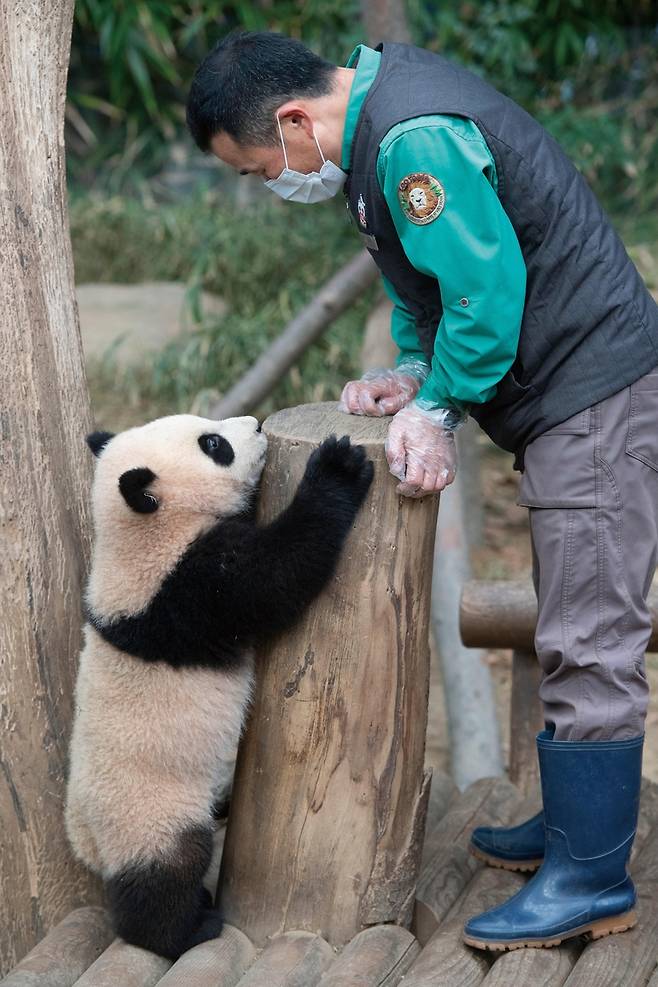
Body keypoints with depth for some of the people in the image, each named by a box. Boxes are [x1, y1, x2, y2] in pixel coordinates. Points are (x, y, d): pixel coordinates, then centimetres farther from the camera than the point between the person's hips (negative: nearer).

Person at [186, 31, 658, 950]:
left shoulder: (417, 140, -23)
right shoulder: (379, 95, 10)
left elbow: (489, 289, -23)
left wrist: (437, 406, -11)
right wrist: (414, 370, 10)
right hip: (571, 392, 11)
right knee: (573, 634, 17)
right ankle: (572, 823, 28)